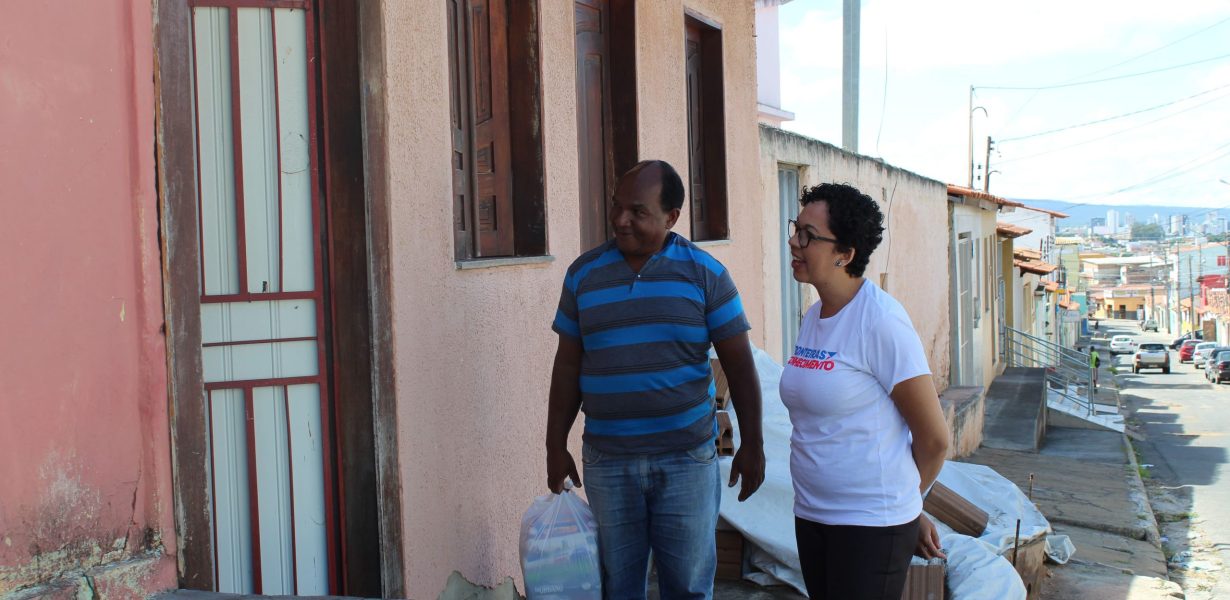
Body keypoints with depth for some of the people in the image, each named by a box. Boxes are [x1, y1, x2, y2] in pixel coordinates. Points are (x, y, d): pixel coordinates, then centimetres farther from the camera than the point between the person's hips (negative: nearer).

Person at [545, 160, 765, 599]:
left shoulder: (704, 273, -2)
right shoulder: (584, 274, 4)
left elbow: (739, 365, 0)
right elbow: (568, 367, 8)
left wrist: (752, 445, -3)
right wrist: (555, 446, 7)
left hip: (686, 459, -1)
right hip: (607, 462, 2)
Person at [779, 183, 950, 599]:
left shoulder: (880, 320, -16)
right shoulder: (813, 318, 7)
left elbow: (934, 439, -12)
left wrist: (906, 502, 5)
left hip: (872, 524, -7)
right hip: (811, 515, 7)